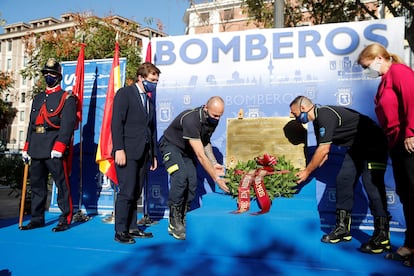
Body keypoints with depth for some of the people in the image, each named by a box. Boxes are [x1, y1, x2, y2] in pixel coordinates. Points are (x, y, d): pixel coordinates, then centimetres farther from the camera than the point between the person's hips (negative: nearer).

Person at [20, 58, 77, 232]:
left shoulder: (67, 98, -1)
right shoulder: (38, 98, 20)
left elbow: (68, 125, -12)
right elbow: (31, 124, 20)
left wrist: (59, 147, -20)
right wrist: (27, 147, 15)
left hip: (55, 148, -7)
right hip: (37, 149, 7)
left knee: (62, 184, -2)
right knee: (36, 184, 12)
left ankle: (65, 219, 7)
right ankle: (37, 219, 24)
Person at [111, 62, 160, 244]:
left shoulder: (150, 100, 20)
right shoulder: (124, 93, -1)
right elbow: (116, 123, -10)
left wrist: (153, 154, 16)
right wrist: (119, 149, -18)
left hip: (143, 154, 7)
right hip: (127, 153, -6)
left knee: (136, 193, 9)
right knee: (126, 192, -7)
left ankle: (132, 228, 17)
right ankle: (120, 232, 3)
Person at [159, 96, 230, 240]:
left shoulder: (213, 120, -11)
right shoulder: (191, 120, -37)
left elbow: (205, 142, 6)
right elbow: (201, 156, -36)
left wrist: (214, 164, -8)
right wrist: (216, 178, -34)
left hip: (186, 149, 7)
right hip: (171, 146, -7)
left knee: (192, 181, -9)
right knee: (180, 178, -25)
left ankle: (184, 220, 2)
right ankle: (174, 222, -14)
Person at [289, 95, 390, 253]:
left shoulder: (326, 115, -24)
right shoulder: (318, 121, 8)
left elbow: (323, 150, -25)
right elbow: (323, 153, 11)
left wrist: (307, 171, -14)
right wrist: (308, 171, 6)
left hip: (373, 145, -10)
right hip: (357, 148, 10)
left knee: (372, 185, -16)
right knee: (343, 180, 1)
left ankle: (382, 236, -10)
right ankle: (343, 228, 7)